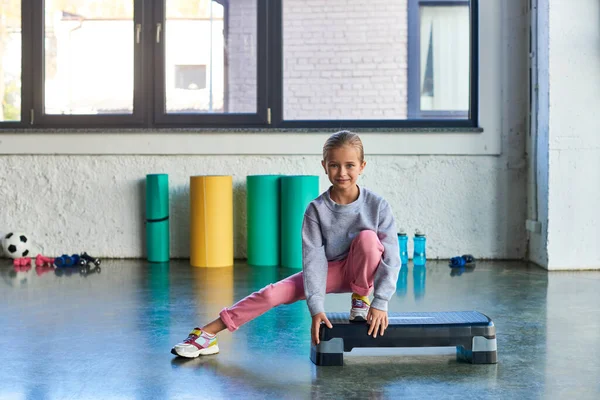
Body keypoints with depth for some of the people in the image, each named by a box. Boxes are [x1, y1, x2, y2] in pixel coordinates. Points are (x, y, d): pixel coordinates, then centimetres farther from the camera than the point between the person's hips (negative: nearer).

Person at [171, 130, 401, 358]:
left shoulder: (377, 205, -19)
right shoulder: (316, 209, -16)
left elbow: (391, 257, -19)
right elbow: (314, 258, -19)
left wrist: (380, 303, -26)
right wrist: (316, 307, -27)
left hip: (362, 271, -1)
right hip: (329, 271, 1)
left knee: (367, 237, -32)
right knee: (273, 293, -18)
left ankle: (361, 298, -9)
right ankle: (208, 334, -11)